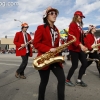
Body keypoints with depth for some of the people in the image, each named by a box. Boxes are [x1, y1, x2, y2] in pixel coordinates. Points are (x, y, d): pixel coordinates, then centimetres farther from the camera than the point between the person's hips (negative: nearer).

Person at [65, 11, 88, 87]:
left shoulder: (80, 26, 17)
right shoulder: (72, 25, -11)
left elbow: (81, 37, 16)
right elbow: (71, 37, -24)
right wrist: (80, 45, -33)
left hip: (80, 48, 9)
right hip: (74, 48, -9)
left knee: (85, 63, 6)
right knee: (75, 65, -3)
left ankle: (79, 80, 21)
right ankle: (67, 80, 18)